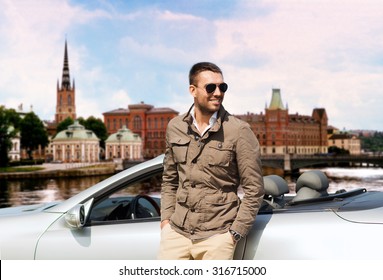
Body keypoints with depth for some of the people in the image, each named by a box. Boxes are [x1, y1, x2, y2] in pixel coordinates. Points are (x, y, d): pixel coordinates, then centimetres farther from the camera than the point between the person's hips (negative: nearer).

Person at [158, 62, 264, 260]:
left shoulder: (239, 131, -7)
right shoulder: (175, 127, 6)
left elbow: (254, 189, -4)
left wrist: (235, 233, -8)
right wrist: (166, 217, 7)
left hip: (216, 236, -3)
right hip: (177, 231, 4)